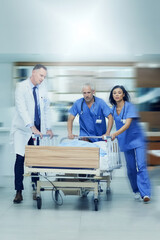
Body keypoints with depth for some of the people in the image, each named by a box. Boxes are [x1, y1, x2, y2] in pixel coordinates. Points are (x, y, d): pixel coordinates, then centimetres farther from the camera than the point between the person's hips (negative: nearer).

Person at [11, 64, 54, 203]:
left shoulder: (42, 87, 8)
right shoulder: (21, 87, -9)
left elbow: (46, 108, 15)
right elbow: (21, 108, -20)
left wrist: (48, 128, 9)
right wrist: (32, 127, -29)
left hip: (38, 129, 5)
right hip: (23, 129, -4)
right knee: (20, 158, -9)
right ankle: (19, 192, -3)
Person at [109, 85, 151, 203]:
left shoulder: (129, 106, -12)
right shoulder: (114, 109, 6)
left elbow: (127, 124, -23)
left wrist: (115, 134, -35)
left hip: (137, 139, -5)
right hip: (125, 142, 5)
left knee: (141, 165, -14)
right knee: (131, 168, 7)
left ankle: (145, 193, -18)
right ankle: (137, 191, 21)